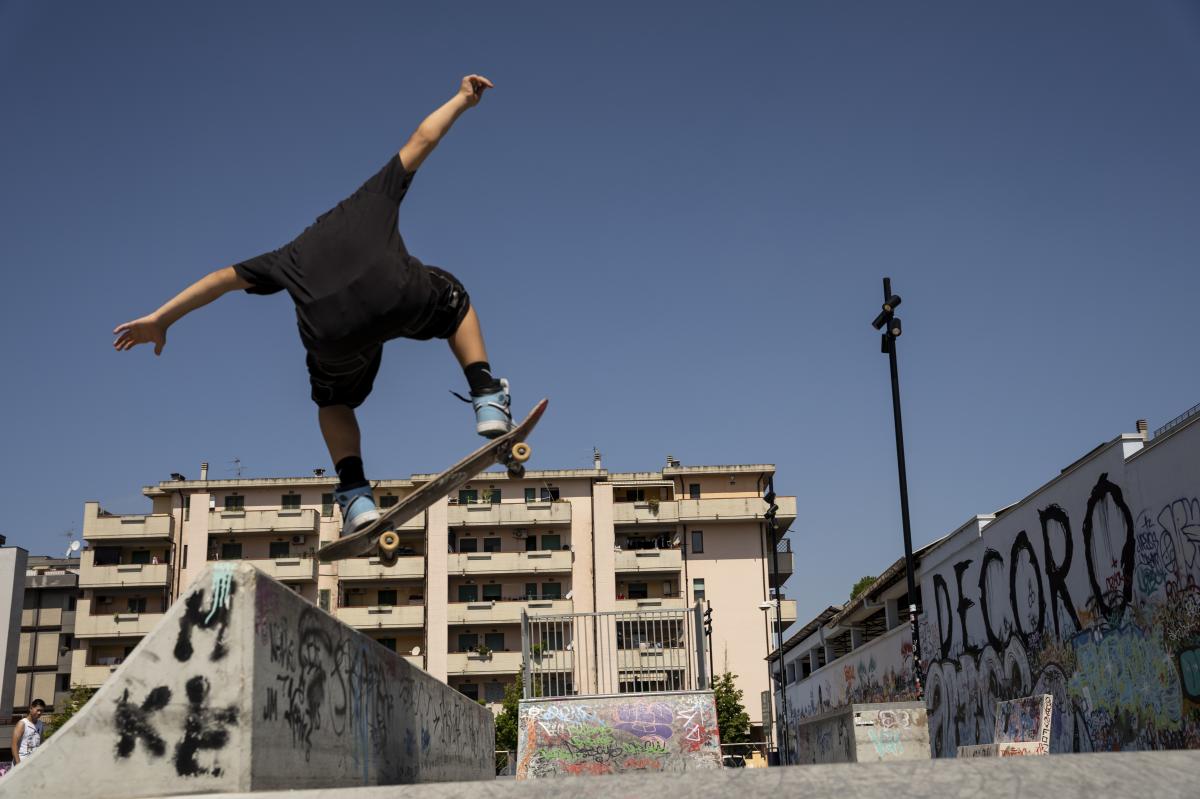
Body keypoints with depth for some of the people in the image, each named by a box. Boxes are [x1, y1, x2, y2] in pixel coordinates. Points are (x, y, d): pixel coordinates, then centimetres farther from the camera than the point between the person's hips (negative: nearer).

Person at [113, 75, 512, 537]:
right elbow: (422, 139, 38)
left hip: (331, 333, 2)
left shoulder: (293, 255, 38)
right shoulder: (372, 198, 35)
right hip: (398, 297, -2)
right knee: (454, 301, 34)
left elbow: (224, 278, 37)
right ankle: (486, 400, 19)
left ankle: (356, 498, 15)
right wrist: (462, 100, 50)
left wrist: (159, 320, 40)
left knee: (333, 402, 34)